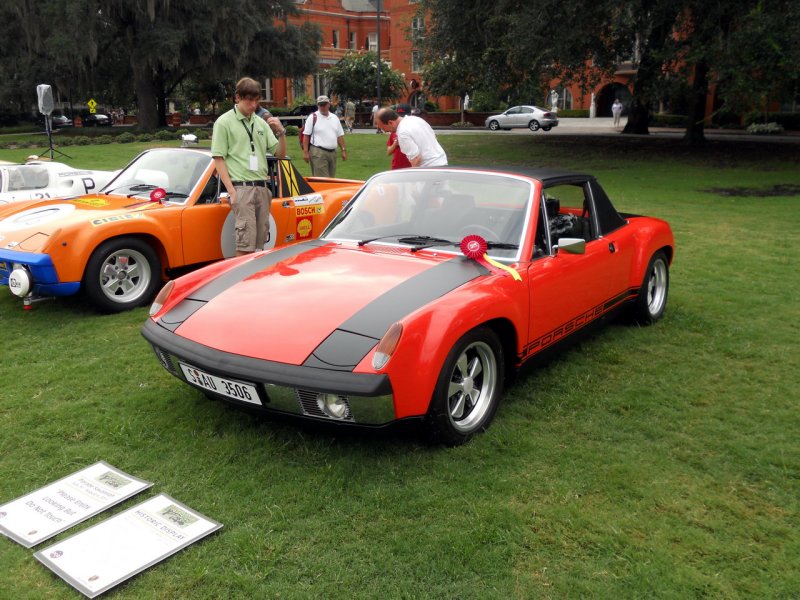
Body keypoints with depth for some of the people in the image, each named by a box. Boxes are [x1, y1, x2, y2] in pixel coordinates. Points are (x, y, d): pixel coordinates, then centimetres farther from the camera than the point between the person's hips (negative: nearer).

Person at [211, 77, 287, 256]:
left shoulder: (261, 123, 14)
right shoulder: (224, 122, -1)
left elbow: (280, 154, 16)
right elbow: (218, 159, -4)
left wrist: (281, 132, -3)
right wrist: (231, 191, -13)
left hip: (262, 188, 6)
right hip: (242, 187, -6)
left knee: (260, 242, 9)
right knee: (246, 243, -9)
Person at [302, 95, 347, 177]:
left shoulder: (335, 118, 14)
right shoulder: (313, 117, -2)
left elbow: (340, 136, 18)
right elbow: (306, 136, -5)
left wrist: (343, 150, 11)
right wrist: (305, 152, -11)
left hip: (332, 152, 6)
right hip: (318, 152, -6)